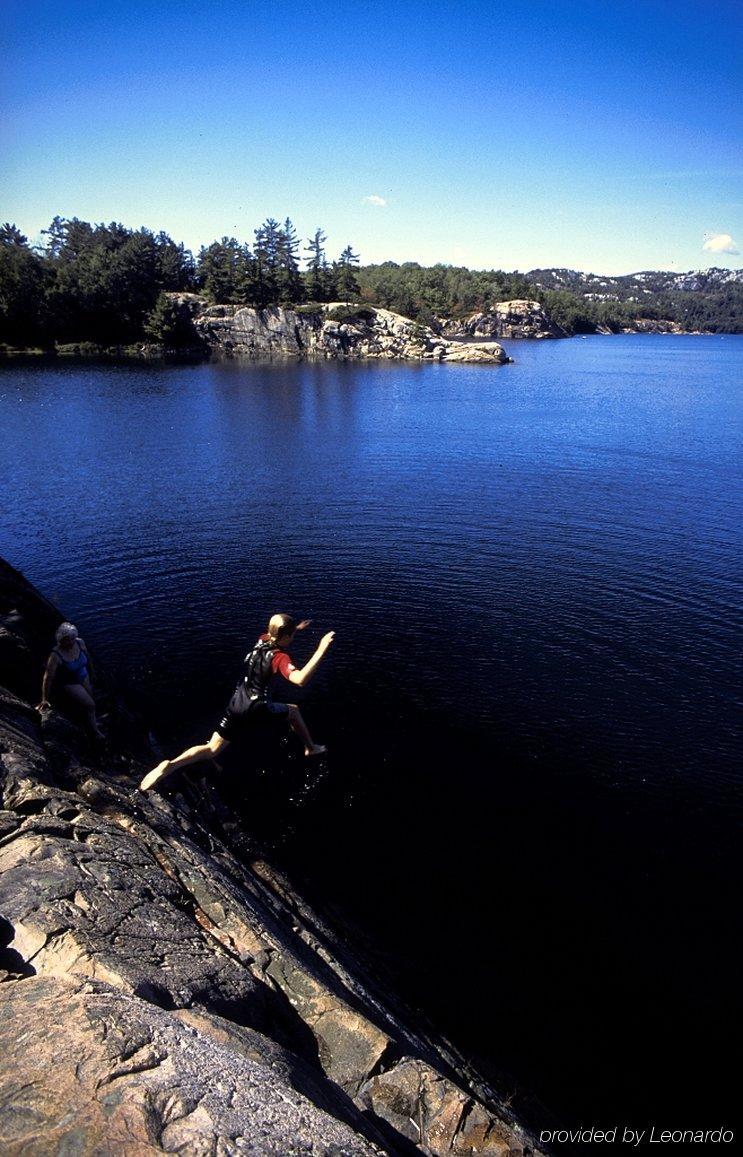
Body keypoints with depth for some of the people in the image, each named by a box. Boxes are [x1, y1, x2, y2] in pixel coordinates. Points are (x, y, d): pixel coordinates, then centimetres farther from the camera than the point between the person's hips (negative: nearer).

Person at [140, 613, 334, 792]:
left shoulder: (262, 640, 4)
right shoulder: (279, 657, -17)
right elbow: (300, 680, -36)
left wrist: (294, 628, 30)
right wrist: (320, 651, -36)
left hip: (237, 704, 6)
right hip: (257, 708, -6)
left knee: (212, 750, 5)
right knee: (293, 711, 21)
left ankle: (171, 765, -18)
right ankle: (311, 747, 34)